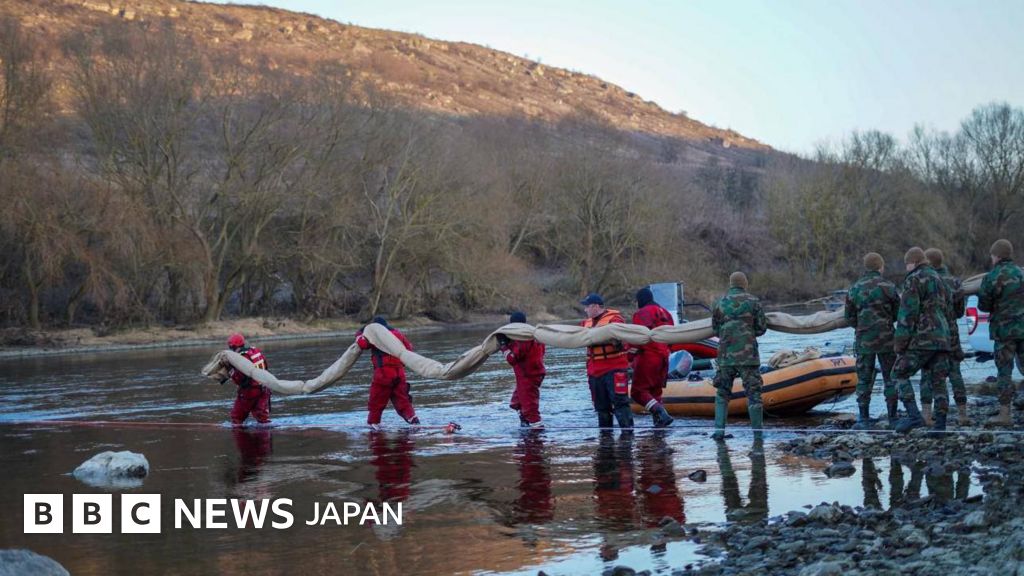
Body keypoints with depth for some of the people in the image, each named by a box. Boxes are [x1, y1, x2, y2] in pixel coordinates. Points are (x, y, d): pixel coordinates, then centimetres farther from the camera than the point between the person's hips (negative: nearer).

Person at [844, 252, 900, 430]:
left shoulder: (854, 289, 2)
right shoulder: (888, 287, -7)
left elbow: (849, 318, 5)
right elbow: (898, 314, -1)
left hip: (863, 341, 2)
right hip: (886, 340, -2)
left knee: (864, 380, 8)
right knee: (890, 378, 8)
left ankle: (864, 419, 5)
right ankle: (892, 417, 9)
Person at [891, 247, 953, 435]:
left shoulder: (913, 280, -6)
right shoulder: (939, 280, 21)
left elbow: (907, 313, -14)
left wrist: (900, 341, -12)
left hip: (921, 337, -8)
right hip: (942, 336, 8)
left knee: (899, 374, -1)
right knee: (938, 381, 5)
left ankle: (914, 415, -14)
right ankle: (940, 425, -1)